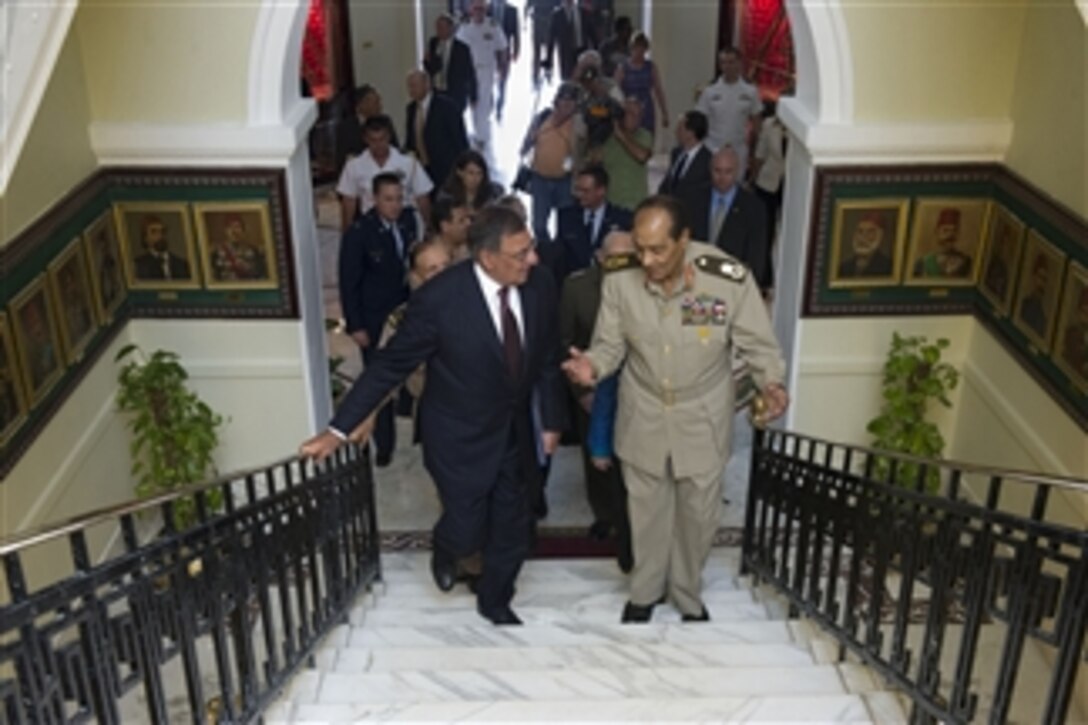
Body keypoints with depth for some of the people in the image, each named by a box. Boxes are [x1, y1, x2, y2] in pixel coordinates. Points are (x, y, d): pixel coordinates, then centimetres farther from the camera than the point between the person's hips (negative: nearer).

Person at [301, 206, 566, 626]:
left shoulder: (539, 286, -13)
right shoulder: (439, 299, -27)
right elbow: (390, 365, -18)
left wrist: (552, 419, 9)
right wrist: (338, 429, -17)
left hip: (516, 432, 5)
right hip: (460, 436, -4)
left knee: (512, 531, 17)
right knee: (467, 532, 6)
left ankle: (494, 601, 45)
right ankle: (446, 550, 45)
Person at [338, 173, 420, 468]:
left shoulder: (408, 219, -7)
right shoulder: (358, 233, -22)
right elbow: (349, 283, -15)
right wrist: (355, 326, -13)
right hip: (374, 318, -5)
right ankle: (384, 443, 21)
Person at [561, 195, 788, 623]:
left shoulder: (730, 278, -24)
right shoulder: (619, 280, -19)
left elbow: (757, 345, -11)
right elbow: (610, 344, -6)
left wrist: (772, 384, -30)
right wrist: (593, 364, -28)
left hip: (702, 420, -1)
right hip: (642, 418, 1)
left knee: (698, 513, 17)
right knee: (646, 510, 20)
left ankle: (688, 595, 45)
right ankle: (645, 590, 46)